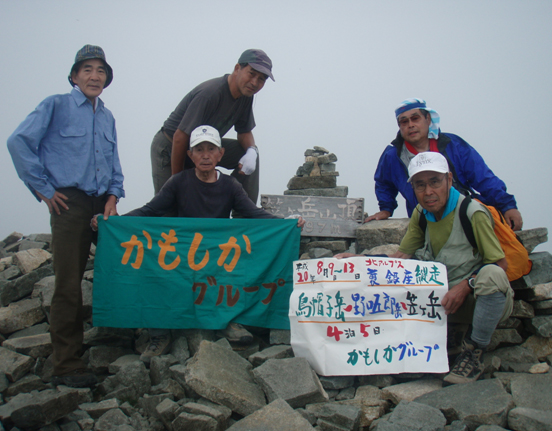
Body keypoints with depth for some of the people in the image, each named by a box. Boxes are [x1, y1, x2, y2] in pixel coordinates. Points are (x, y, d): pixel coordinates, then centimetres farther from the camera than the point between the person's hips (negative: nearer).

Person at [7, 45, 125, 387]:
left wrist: (113, 195, 5)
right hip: (70, 204, -6)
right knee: (69, 284, -7)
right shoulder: (57, 106, 0)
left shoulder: (107, 117, 18)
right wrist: (44, 189, -9)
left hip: (103, 205, 6)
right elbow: (19, 142, -8)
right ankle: (67, 366, -2)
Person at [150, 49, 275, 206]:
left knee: (250, 156, -7)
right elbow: (180, 137, -30)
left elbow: (244, 132, 4)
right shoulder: (210, 93, -31)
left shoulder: (246, 95, -8)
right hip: (169, 148, -7)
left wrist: (251, 151, -22)